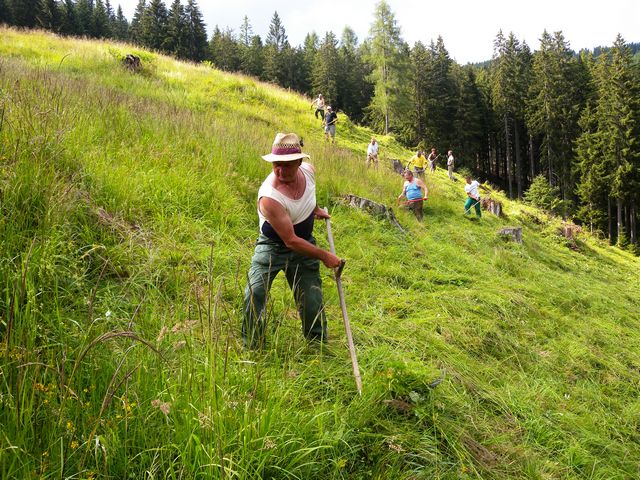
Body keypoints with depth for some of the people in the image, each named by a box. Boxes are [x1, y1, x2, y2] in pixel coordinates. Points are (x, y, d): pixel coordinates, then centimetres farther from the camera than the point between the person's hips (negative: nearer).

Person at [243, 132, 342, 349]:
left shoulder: (309, 170, -14)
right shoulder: (269, 198, -34)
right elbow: (291, 241, -28)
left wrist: (315, 210, 25)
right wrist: (324, 256, -22)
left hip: (305, 245, 5)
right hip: (273, 246, -5)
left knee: (312, 302, 8)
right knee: (254, 294, -20)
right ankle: (251, 345, 0)